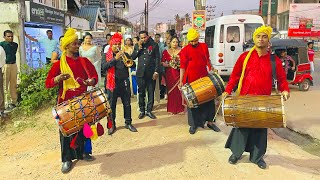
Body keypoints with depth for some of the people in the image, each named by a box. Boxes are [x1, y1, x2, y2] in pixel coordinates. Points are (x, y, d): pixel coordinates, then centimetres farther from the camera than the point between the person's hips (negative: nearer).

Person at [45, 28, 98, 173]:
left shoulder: (84, 61, 5)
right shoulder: (59, 64, -5)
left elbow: (94, 76, 7)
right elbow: (48, 83, -6)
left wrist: (91, 81, -16)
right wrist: (58, 78, -26)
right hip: (66, 103, -3)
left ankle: (84, 152, 29)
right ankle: (67, 159, 16)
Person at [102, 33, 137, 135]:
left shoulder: (124, 54, 8)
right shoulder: (107, 55, 1)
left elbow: (133, 65, -1)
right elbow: (104, 67, -16)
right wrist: (115, 58, -25)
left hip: (124, 82, 2)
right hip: (112, 83, -2)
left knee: (127, 104, 8)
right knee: (112, 105, 5)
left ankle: (128, 123, 22)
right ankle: (112, 125, 18)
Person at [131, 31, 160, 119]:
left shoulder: (154, 45, 1)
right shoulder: (137, 46, 10)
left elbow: (157, 59, -1)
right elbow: (133, 57, 3)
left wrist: (156, 71, -7)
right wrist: (139, 47, -7)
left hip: (151, 73, -2)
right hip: (140, 73, 2)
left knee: (151, 93, 6)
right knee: (141, 93, 7)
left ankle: (149, 110, 17)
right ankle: (142, 110, 18)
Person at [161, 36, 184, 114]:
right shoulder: (166, 52, 5)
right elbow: (162, 63, 4)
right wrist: (169, 65, -12)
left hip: (179, 73, -1)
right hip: (169, 74, 1)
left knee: (179, 90, -5)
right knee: (171, 91, 2)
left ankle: (179, 108, 9)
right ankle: (172, 109, 14)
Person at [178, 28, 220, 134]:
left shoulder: (204, 46, 7)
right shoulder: (185, 51, -5)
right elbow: (182, 66, -7)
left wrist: (210, 67, 5)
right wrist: (181, 81, -13)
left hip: (204, 78, 4)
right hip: (191, 80, -3)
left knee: (209, 99, 9)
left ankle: (210, 122, 24)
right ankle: (193, 124, 20)